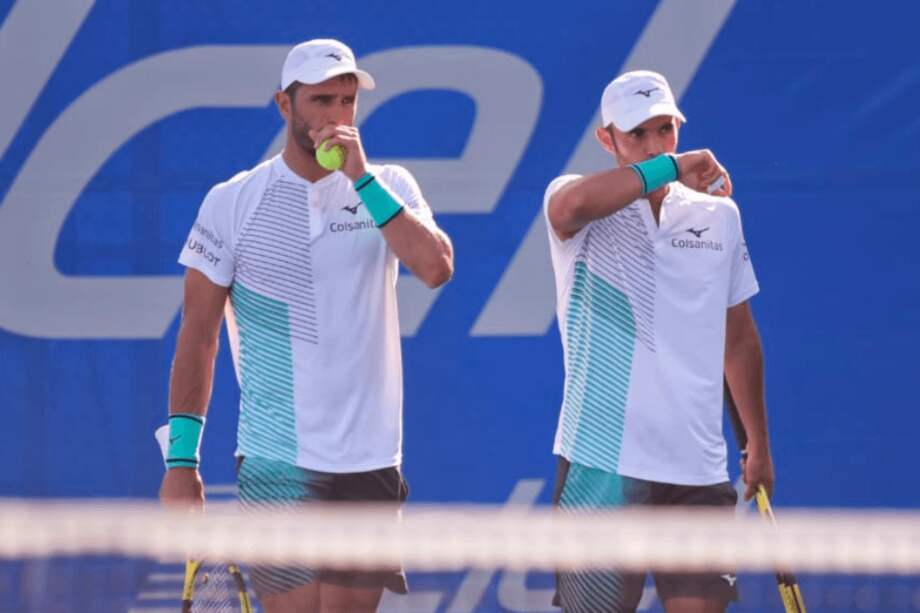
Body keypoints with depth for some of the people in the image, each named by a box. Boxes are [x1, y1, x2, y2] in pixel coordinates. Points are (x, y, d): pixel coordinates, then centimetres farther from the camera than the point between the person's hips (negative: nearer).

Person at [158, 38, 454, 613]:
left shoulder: (390, 187, 5)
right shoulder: (233, 202, -1)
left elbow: (436, 267, -13)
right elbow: (198, 335, 0)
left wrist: (363, 179, -14)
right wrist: (181, 461, -4)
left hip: (371, 459, 3)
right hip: (279, 463, -3)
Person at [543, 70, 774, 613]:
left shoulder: (718, 214, 12)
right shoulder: (583, 205, -1)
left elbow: (739, 337, 22)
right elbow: (570, 206, -29)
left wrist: (759, 444, 25)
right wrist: (670, 167, -24)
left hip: (698, 469, 4)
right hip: (603, 463, -4)